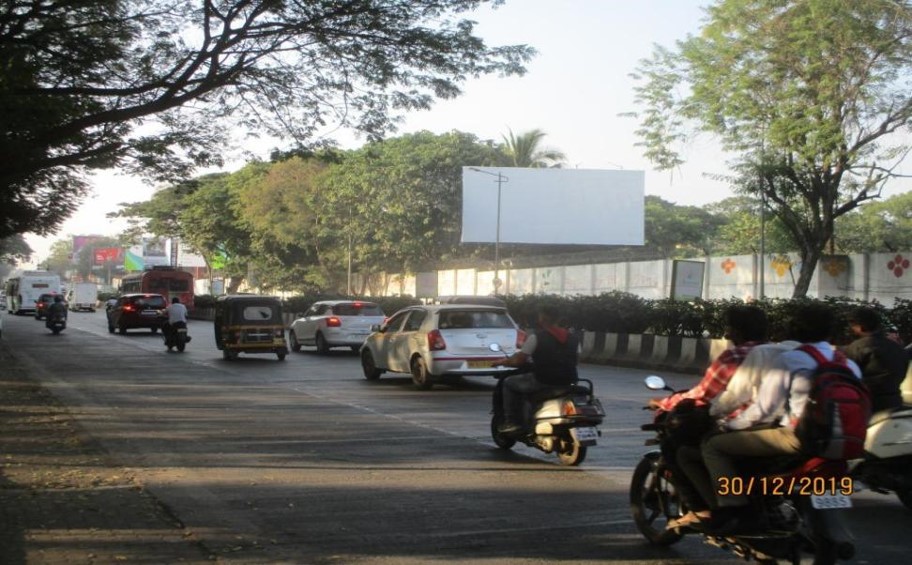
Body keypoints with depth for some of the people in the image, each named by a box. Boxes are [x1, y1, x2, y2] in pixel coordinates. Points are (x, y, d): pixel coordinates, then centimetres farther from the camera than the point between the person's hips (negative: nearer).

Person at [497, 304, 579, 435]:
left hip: (543, 382, -6)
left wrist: (507, 362, 14)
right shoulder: (572, 338, 9)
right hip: (567, 383, 6)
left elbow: (519, 361, -6)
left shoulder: (536, 337, -8)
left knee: (509, 383, 17)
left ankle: (512, 422, 10)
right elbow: (575, 361, 16)